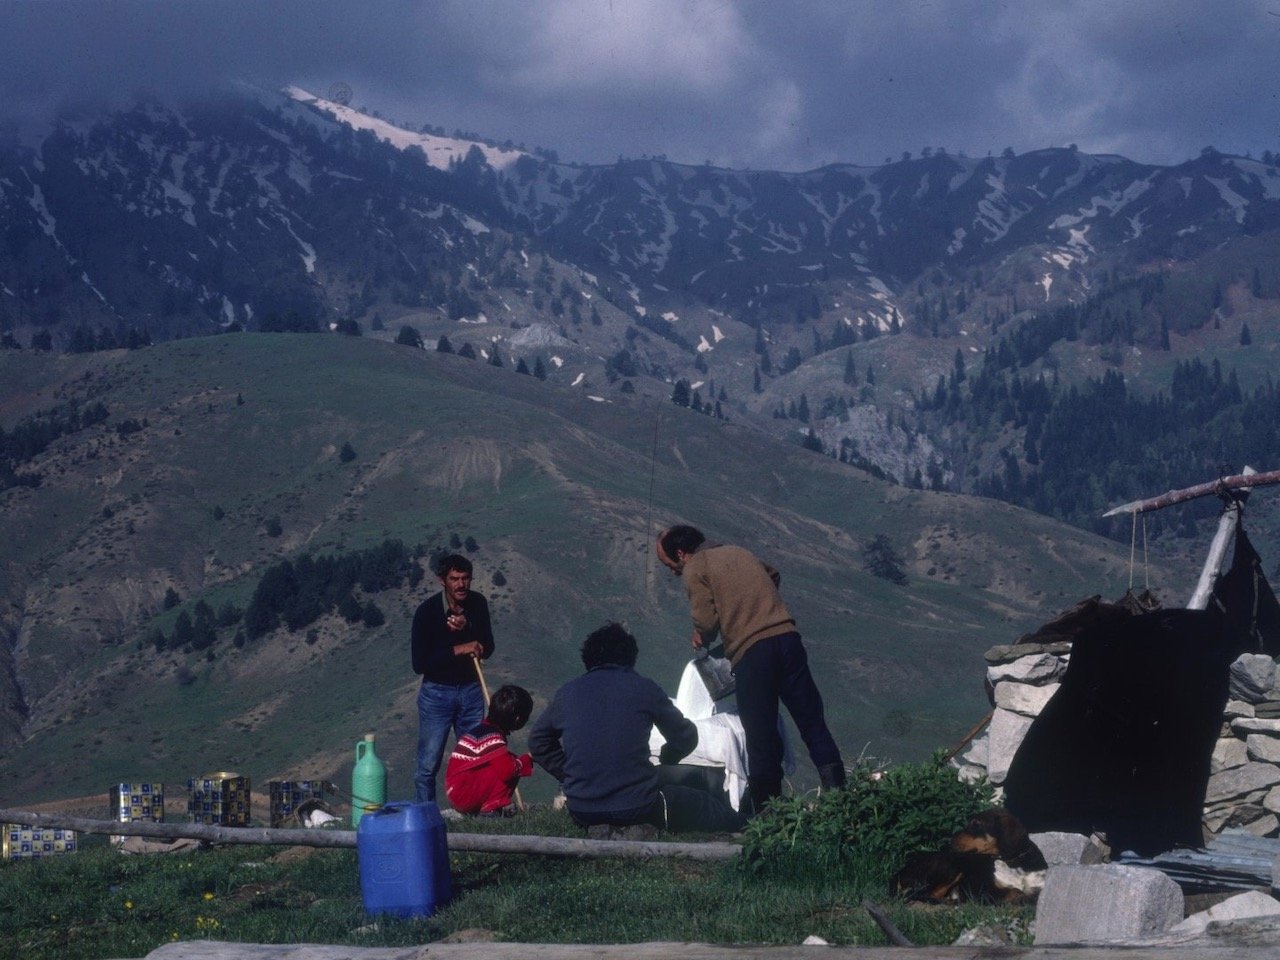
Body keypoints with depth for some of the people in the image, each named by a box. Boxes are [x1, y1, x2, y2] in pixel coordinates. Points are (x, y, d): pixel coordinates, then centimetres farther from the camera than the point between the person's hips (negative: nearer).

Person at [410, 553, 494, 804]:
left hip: (470, 691, 4)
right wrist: (458, 649, -24)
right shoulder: (428, 611, -17)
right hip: (437, 693, -4)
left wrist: (467, 628, -20)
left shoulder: (478, 604, -3)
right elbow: (419, 663, -18)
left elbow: (487, 649, -2)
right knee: (428, 765, -4)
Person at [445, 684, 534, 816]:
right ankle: (491, 808, -17)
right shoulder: (491, 739, -20)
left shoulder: (485, 728, 11)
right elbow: (507, 770, -27)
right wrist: (526, 760, -11)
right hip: (464, 795, -10)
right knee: (507, 770, -20)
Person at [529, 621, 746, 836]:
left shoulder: (567, 692, 6)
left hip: (581, 812, 1)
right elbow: (685, 737, 9)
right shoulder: (643, 688, -1)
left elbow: (538, 740, 18)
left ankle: (601, 830, 12)